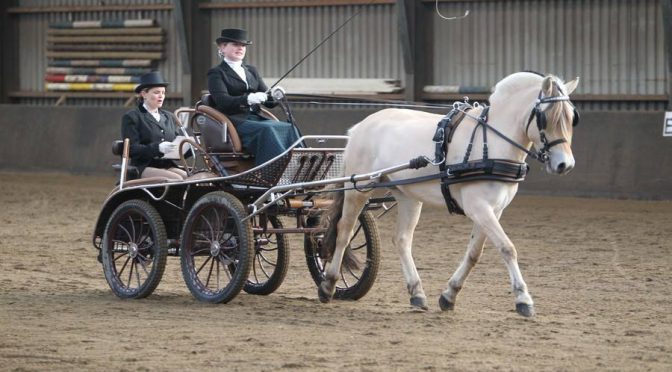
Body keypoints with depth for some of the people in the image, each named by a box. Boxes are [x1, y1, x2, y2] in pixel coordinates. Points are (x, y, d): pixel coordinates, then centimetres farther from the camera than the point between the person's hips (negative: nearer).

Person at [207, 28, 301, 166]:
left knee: (289, 128, -24)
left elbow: (268, 102, 16)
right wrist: (248, 99, -30)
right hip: (233, 120, -6)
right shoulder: (216, 73, 6)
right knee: (267, 130, -35)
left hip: (254, 117, 6)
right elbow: (222, 101, -12)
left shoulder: (251, 71, 25)